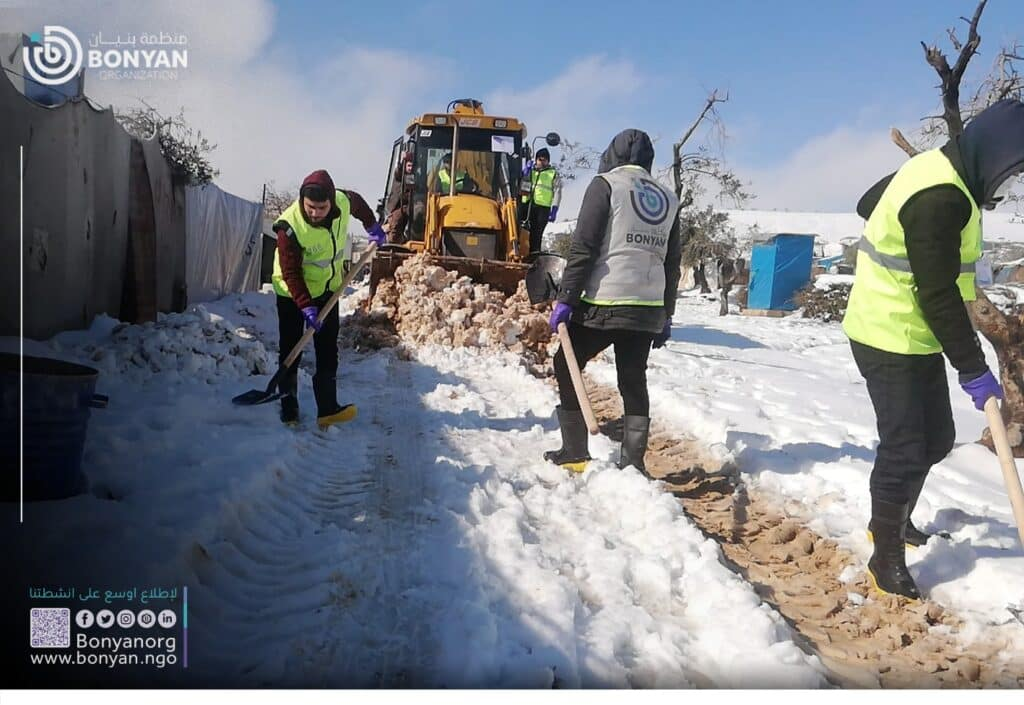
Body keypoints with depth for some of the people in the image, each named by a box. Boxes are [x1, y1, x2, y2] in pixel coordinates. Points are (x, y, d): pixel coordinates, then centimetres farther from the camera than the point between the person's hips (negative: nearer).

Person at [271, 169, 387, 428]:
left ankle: (328, 408, 2)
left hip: (327, 288, 4)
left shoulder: (344, 202, -19)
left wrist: (372, 227, 18)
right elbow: (291, 273, -28)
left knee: (328, 350, 1)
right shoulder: (290, 227, -31)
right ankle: (289, 408, 13)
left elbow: (358, 203, 7)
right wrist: (306, 307, -34)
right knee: (290, 350, 2)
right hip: (293, 293, -4)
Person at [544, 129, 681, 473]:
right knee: (634, 381, 12)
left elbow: (583, 247, -10)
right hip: (648, 308, 5)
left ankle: (575, 453, 12)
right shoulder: (668, 198, 16)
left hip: (603, 303, -5)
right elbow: (672, 263, 15)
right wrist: (665, 316, 20)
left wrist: (565, 298, -9)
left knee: (566, 367, 11)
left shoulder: (607, 184, -1)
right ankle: (633, 461, 10)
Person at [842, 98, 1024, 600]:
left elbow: (868, 204, 25)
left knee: (935, 438, 19)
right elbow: (937, 297, -25)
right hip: (891, 343, -11)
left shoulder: (935, 169, 7)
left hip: (916, 339, 11)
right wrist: (973, 368, -20)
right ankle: (887, 557, 10)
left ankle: (894, 521, 38)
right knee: (904, 450, -5)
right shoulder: (941, 199, -24)